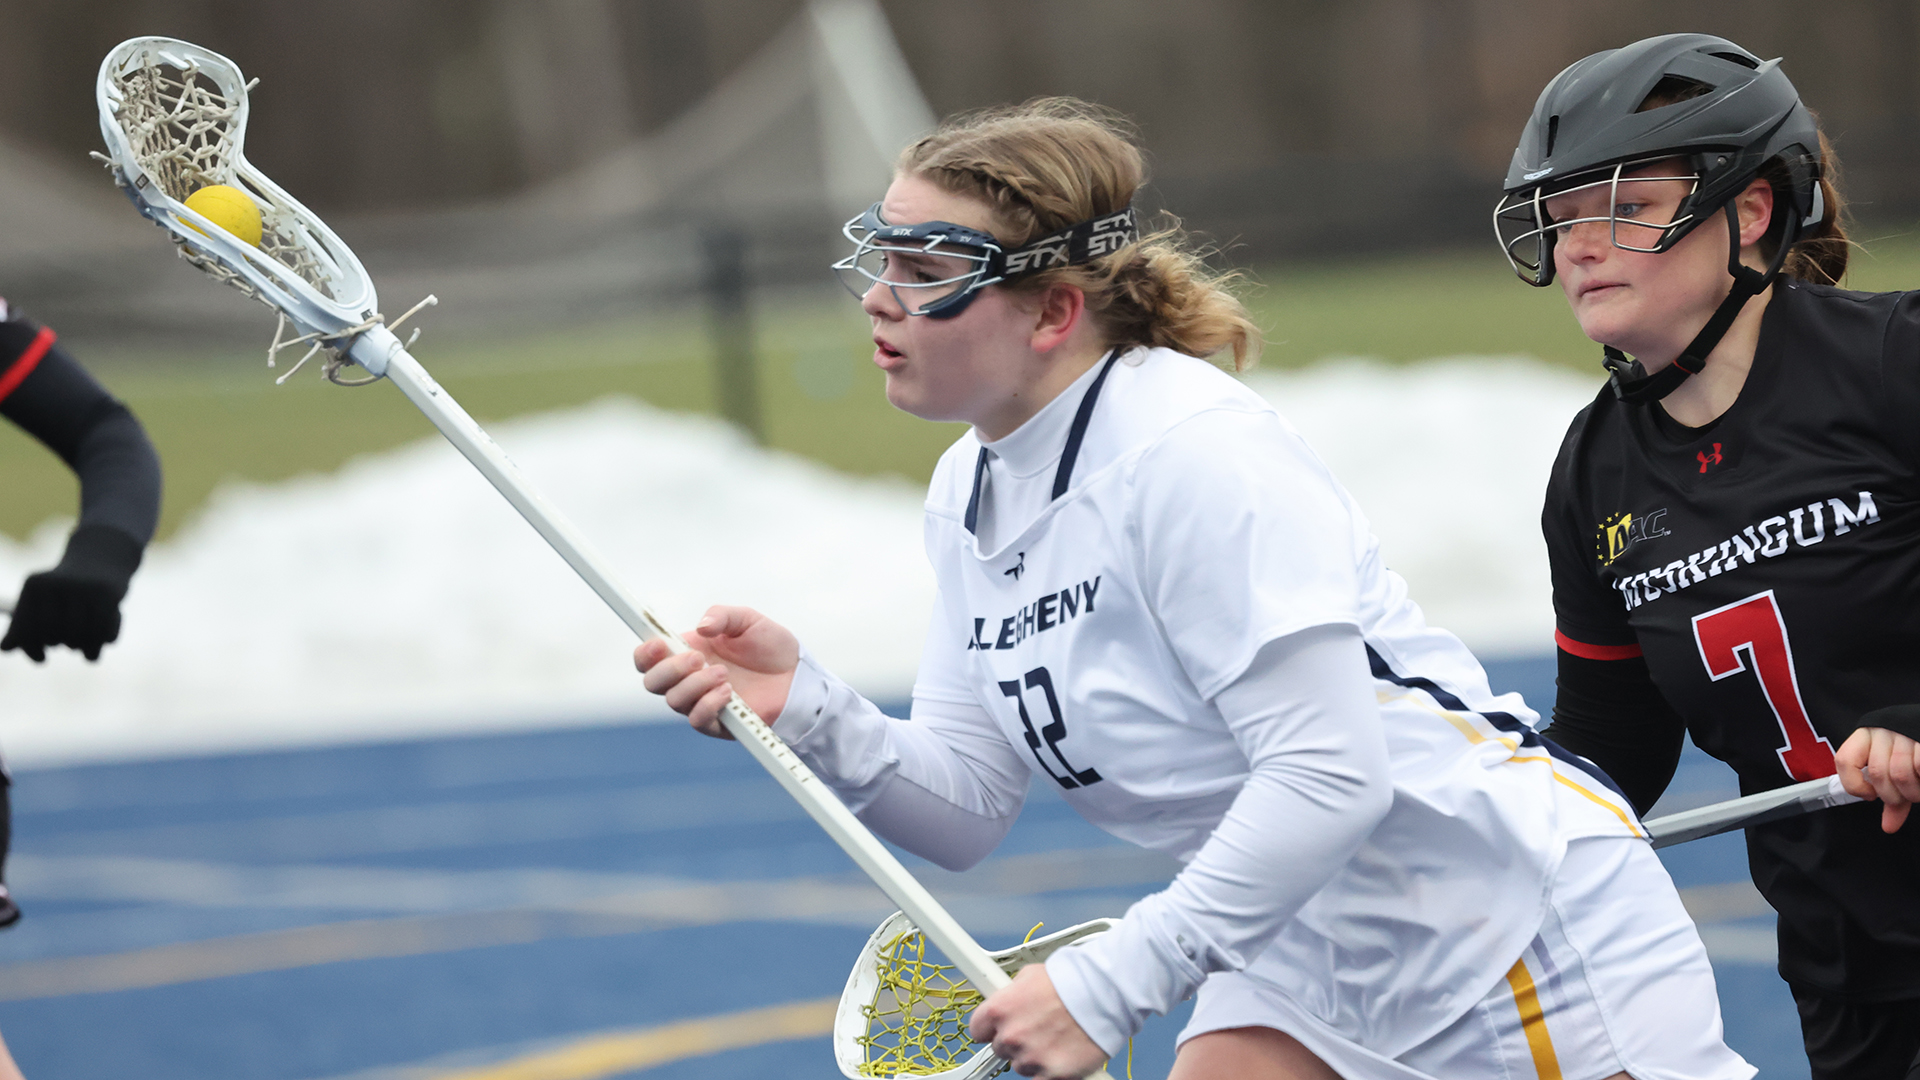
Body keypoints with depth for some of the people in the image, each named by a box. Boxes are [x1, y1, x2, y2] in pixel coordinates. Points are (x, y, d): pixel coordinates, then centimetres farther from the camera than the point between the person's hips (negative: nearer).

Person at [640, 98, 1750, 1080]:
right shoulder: (972, 491, 2)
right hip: (1310, 946, 8)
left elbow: (1328, 775, -30)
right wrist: (807, 709, -16)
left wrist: (1111, 984, -29)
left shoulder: (1193, 455, -25)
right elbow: (968, 806, 2)